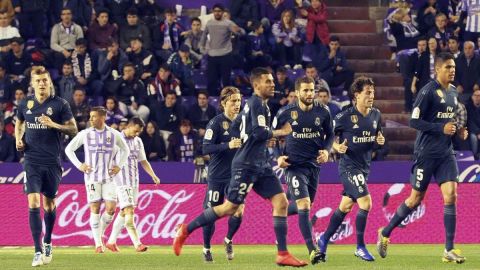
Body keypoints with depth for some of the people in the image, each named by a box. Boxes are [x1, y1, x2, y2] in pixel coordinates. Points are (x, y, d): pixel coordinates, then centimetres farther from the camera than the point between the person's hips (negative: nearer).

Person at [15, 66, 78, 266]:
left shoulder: (60, 104, -3)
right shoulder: (25, 104, 5)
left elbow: (73, 130, -3)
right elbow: (19, 123, 24)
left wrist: (53, 124, -18)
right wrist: (18, 139, 5)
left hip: (52, 161, -1)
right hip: (32, 161, 1)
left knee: (49, 204, 11)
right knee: (33, 203, -13)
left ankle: (47, 242, 35)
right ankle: (38, 251, -14)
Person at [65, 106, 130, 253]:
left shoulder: (114, 134, 3)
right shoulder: (85, 134, 0)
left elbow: (125, 150, 18)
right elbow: (69, 149, 8)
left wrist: (119, 166, 5)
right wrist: (79, 165, -2)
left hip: (109, 176, 1)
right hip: (92, 176, -1)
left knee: (111, 207, -8)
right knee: (95, 208, -4)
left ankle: (100, 233, 17)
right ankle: (98, 243, -1)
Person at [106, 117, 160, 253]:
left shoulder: (138, 141, 14)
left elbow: (143, 161, 20)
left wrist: (153, 175, 8)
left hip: (134, 182, 7)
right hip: (121, 181, -7)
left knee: (123, 213, 11)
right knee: (129, 211, -16)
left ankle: (111, 241, 22)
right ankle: (137, 244, -23)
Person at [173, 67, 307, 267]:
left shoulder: (252, 103, 17)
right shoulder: (257, 103, -12)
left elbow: (234, 127, 26)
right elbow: (259, 132, -23)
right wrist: (281, 132, -8)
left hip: (261, 165, 9)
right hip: (246, 166, -9)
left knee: (281, 202, -2)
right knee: (230, 207, -5)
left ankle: (283, 254, -4)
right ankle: (186, 230, 9)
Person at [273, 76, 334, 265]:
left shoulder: (323, 112, -2)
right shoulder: (286, 113, -7)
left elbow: (329, 135, 12)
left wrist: (326, 151, -6)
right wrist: (278, 157, -6)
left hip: (314, 165, 4)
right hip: (294, 165, -4)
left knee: (303, 205, 15)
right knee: (304, 205, -18)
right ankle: (312, 250, -20)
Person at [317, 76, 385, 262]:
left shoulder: (375, 114, 5)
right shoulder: (345, 117, -13)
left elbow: (377, 135, 18)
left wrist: (380, 140, -4)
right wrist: (337, 147, -24)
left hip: (364, 166, 7)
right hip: (349, 165, -7)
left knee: (345, 206, 15)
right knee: (365, 202, -16)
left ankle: (324, 240, 32)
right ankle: (360, 247, -5)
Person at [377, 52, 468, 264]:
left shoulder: (453, 93, 11)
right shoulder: (429, 91, -12)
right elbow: (414, 121, -15)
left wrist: (459, 131, 5)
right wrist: (441, 128, -22)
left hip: (446, 153, 6)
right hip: (426, 153, -6)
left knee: (450, 195, -7)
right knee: (416, 199, 2)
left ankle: (449, 250, -5)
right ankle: (385, 233, 22)